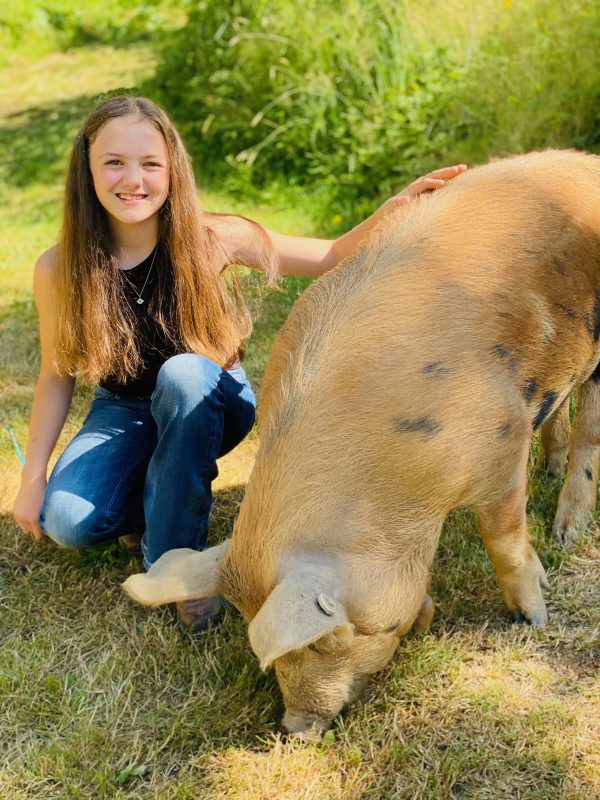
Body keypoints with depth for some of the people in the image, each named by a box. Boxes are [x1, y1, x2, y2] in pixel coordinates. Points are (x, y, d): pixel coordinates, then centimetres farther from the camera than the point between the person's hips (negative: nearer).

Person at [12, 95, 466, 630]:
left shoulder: (210, 239, -19)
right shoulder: (58, 269, -17)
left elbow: (332, 257, -18)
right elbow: (56, 376, -4)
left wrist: (396, 207, -35)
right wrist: (34, 477, -4)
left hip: (207, 402, 0)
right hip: (125, 411, 1)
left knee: (183, 373, -38)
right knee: (66, 521, -26)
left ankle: (175, 557, -20)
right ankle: (157, 491, 8)